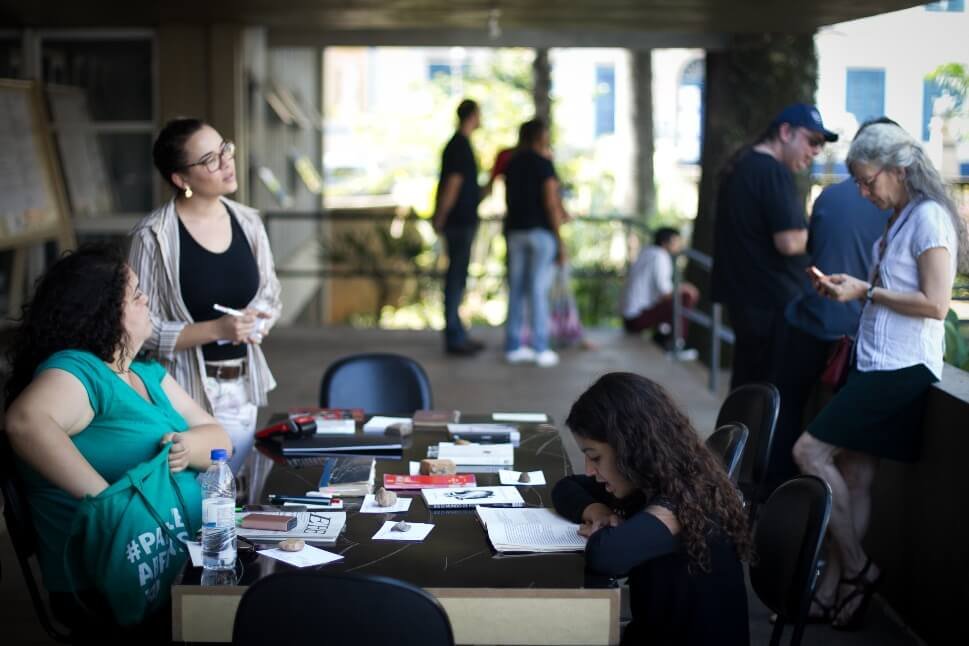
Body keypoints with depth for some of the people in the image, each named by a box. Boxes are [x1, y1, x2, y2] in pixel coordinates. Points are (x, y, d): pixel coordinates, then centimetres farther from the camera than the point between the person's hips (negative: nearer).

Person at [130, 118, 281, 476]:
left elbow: (270, 295, 16)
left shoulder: (247, 222, 5)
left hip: (243, 389, 5)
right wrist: (216, 330, -20)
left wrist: (259, 323, -6)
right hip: (186, 394, -5)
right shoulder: (154, 236, -11)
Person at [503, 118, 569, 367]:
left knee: (516, 289, 9)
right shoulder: (543, 164, -9)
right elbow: (550, 203, -13)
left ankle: (513, 346, 10)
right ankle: (540, 349, -3)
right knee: (538, 289, -4)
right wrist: (560, 241, -10)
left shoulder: (512, 164, 10)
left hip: (515, 229, 6)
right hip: (541, 230, -6)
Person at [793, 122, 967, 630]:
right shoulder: (900, 220, 16)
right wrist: (848, 287, 9)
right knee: (855, 477, 6)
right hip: (877, 364, 9)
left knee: (809, 451, -12)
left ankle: (856, 568, -1)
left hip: (902, 369, -9)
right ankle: (831, 595, 9)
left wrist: (866, 291, -13)